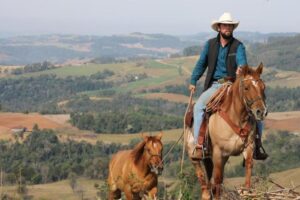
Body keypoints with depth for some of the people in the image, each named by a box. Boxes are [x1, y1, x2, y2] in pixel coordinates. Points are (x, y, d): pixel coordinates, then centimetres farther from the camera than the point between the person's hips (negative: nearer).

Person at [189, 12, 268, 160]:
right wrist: (193, 82, 7)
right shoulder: (210, 44, 6)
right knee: (199, 106, -26)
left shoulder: (238, 46, 1)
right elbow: (201, 64, 14)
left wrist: (241, 67, -43)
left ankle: (256, 146, -5)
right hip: (214, 85, 0)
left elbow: (242, 60, -19)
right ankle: (198, 142, -26)